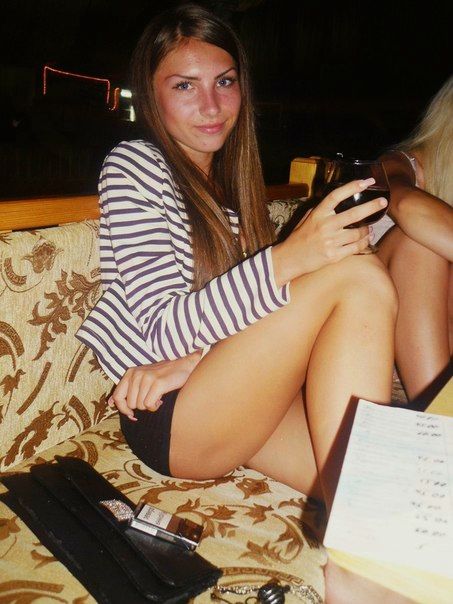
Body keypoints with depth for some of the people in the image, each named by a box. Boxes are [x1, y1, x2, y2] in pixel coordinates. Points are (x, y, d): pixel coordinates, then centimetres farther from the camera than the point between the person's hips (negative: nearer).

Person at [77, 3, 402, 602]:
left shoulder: (229, 177, 17)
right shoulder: (134, 165, -4)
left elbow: (237, 297, 10)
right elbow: (163, 329, -16)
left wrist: (194, 356, -12)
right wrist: (287, 257, -28)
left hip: (240, 402, 6)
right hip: (169, 419, -6)